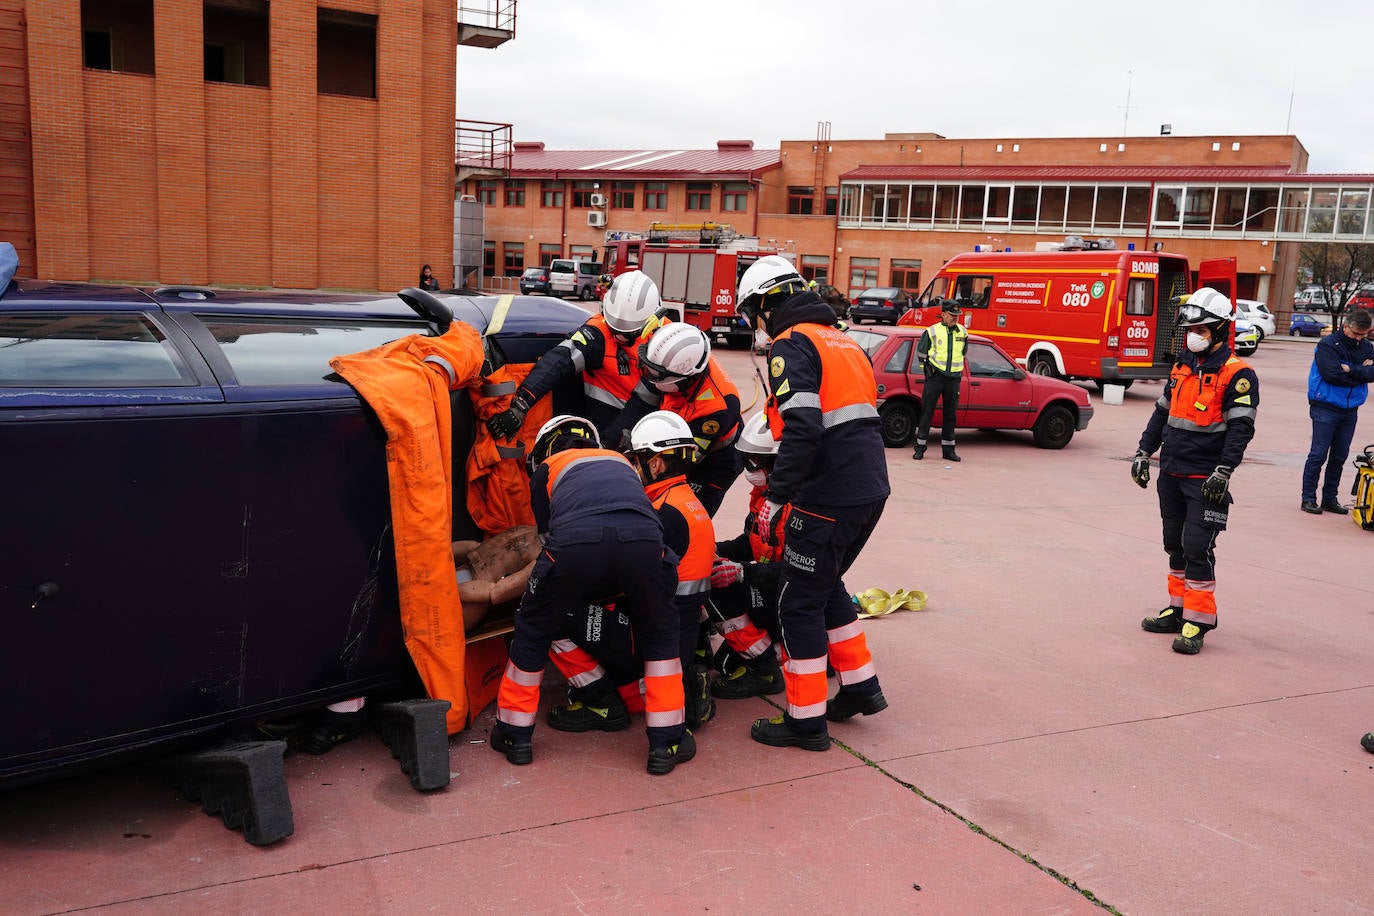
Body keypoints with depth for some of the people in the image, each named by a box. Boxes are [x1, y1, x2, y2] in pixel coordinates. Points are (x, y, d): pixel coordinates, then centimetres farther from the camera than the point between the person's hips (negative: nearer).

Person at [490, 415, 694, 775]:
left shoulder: (547, 468, 36)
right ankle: (667, 741, 26)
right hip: (642, 538, 2)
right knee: (659, 633, 27)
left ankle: (515, 735, 35)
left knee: (533, 629, 25)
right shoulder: (621, 461, 44)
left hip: (576, 540, -1)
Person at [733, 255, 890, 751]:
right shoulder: (843, 340, 19)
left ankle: (806, 719, 11)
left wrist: (775, 496, -18)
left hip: (830, 497, -9)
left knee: (799, 602, 2)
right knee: (825, 586, 24)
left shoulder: (791, 345, -9)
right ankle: (861, 686, 30)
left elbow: (801, 430, -22)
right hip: (872, 487, 9)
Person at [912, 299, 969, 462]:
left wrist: (958, 369, 16)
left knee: (950, 414, 7)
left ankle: (948, 449, 14)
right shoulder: (932, 331, -2)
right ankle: (920, 447, 2)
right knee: (927, 412, -3)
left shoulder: (963, 332, 10)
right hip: (935, 377, -3)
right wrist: (928, 368, 0)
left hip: (954, 378, 4)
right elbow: (921, 352, 6)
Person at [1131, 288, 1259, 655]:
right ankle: (1179, 609, 26)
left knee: (1197, 549, -8)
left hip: (1205, 480, -7)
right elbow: (1162, 413, 19)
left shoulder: (1237, 374, -9)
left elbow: (1241, 427, -14)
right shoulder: (1182, 366, 12)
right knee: (1176, 546, 14)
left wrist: (1224, 471, -21)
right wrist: (1143, 452, 13)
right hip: (1171, 474, 7)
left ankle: (1198, 623, 0)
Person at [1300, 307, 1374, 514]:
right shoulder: (1327, 344, -7)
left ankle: (1330, 498, 18)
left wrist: (1350, 369, -18)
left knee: (1340, 456, 9)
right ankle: (1308, 498, 1)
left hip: (1350, 410, 5)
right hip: (1325, 407, -5)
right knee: (1318, 454, -5)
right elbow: (1332, 374, -20)